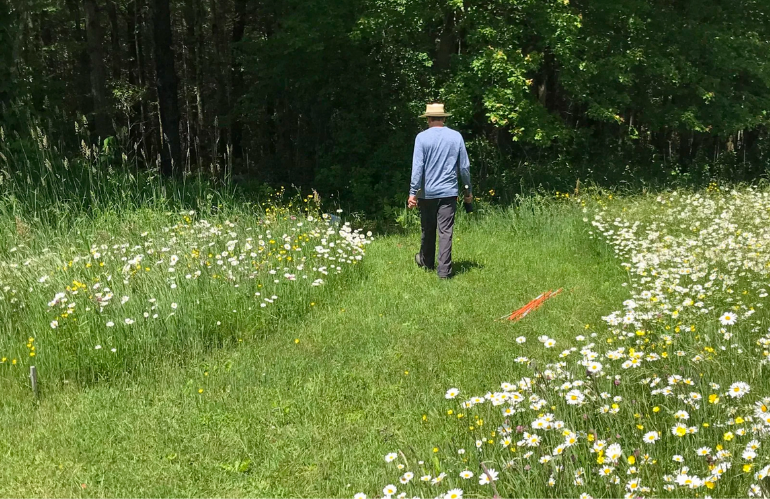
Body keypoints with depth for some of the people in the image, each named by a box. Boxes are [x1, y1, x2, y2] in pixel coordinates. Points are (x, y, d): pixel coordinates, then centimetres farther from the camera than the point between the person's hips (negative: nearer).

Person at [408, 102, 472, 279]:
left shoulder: (422, 137, -6)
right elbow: (464, 166, 5)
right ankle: (444, 270, -5)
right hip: (449, 191, 1)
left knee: (428, 229, 16)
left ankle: (426, 261, 35)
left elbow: (417, 166, -11)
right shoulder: (456, 137, 1)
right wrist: (468, 190, 15)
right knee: (446, 231, -1)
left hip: (428, 192, -1)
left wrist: (413, 192, -9)